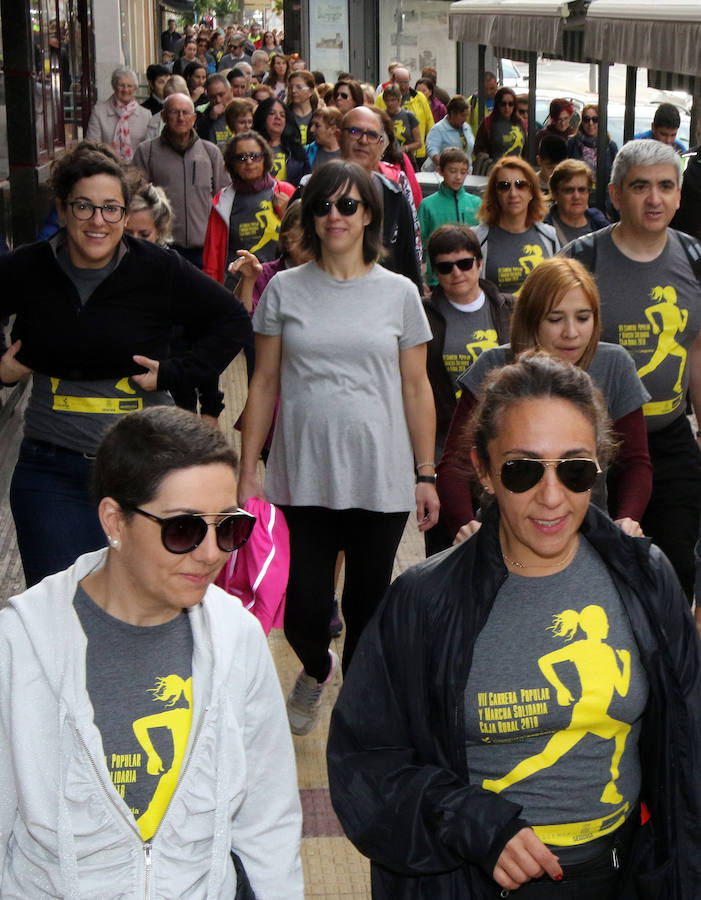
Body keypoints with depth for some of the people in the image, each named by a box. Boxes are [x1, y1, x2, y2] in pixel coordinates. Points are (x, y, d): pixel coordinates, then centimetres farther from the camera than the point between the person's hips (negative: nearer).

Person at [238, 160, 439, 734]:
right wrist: (247, 472, 3)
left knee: (368, 609, 8)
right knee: (303, 614, 1)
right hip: (302, 480, 0)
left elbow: (416, 388, 6)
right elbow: (264, 384, 6)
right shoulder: (286, 289, 4)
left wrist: (427, 475, 4)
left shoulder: (399, 292, 4)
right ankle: (316, 670, 37)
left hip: (380, 481, 0)